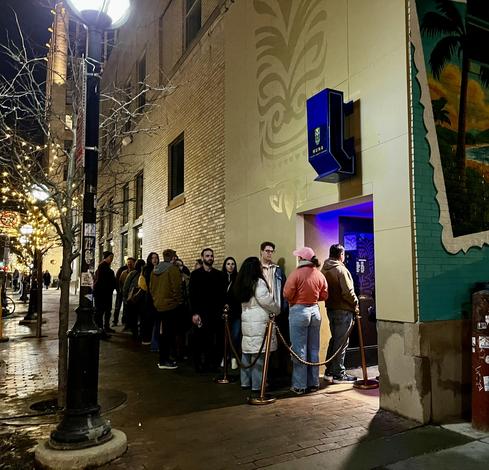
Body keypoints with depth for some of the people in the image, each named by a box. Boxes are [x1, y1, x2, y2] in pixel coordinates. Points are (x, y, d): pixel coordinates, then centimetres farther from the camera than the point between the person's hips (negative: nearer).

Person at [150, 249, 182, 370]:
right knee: (168, 332, -1)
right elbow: (176, 287, -18)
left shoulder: (155, 270, 9)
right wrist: (179, 301, -5)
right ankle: (164, 361, 3)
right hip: (170, 305, -8)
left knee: (163, 332, 16)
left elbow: (151, 287, 14)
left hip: (158, 305, 8)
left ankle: (163, 358, 24)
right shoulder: (173, 269, -14)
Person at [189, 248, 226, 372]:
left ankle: (211, 363, 13)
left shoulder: (219, 275, 10)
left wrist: (221, 310, -3)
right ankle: (199, 364, 15)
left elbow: (223, 295, 8)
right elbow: (192, 295, -2)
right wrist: (194, 313, -9)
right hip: (200, 313, -2)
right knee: (199, 339, 1)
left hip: (215, 313, 2)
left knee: (214, 340, -1)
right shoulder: (195, 274, 3)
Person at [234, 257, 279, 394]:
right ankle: (257, 385, 2)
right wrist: (277, 310, 2)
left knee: (247, 352, 13)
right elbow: (266, 301, -15)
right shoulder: (258, 282, -13)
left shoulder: (241, 283, 10)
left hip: (246, 321, 8)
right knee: (258, 353, -3)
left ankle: (245, 382, 21)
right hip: (259, 322, -8)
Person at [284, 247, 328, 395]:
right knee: (314, 350, 13)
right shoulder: (320, 275, 1)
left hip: (298, 312, -5)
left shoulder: (297, 273, -13)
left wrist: (294, 300, 5)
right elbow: (324, 295, 7)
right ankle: (313, 383, 21)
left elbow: (287, 294, -15)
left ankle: (299, 386, 8)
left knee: (299, 350, 2)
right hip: (315, 311, 5)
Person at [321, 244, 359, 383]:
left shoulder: (324, 269, 9)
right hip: (343, 310, -8)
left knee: (334, 339, 17)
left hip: (330, 308, 8)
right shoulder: (341, 269, -15)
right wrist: (355, 303, -6)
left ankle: (329, 372, 22)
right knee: (341, 342, 0)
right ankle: (338, 375, 7)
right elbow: (348, 292, -20)